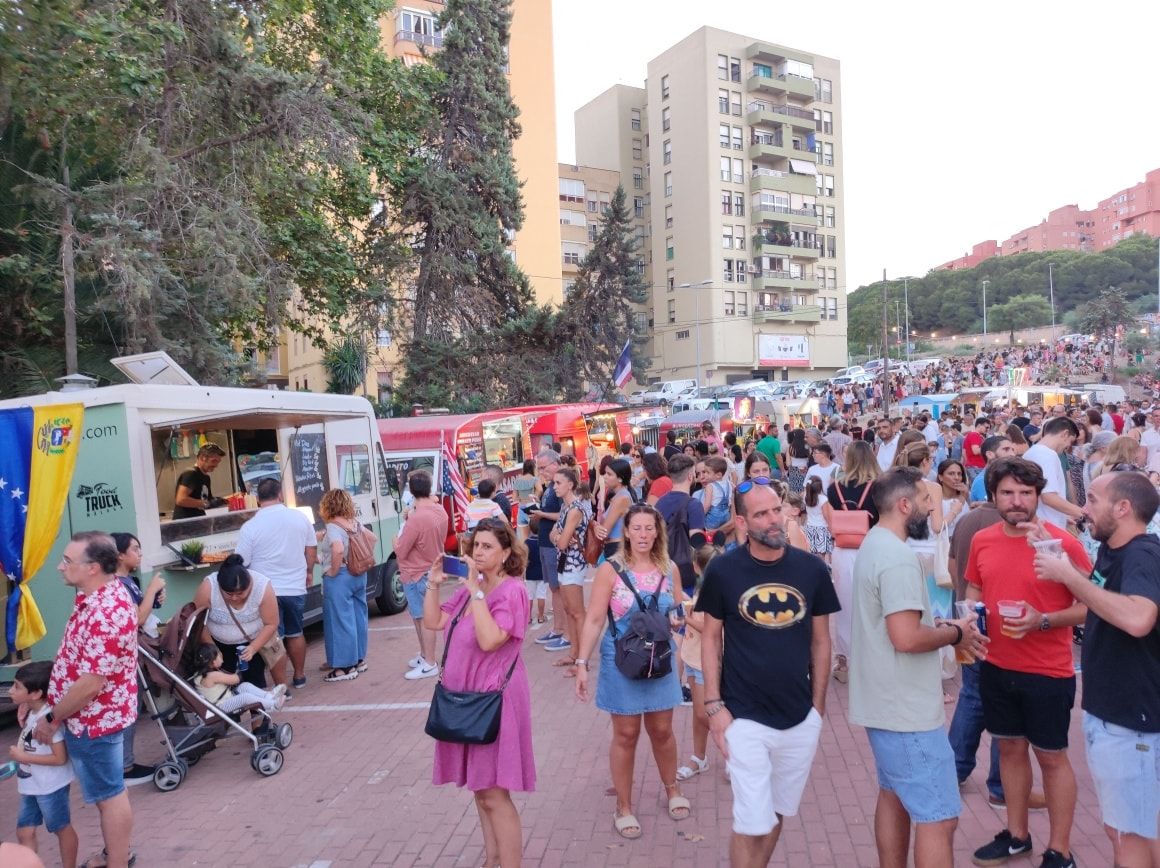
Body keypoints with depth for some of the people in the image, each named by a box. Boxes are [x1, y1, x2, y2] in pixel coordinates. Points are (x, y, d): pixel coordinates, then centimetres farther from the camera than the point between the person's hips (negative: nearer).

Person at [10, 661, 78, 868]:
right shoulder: (31, 714, 2)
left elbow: (60, 758, -26)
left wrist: (24, 757, -22)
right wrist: (22, 723, 4)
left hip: (51, 787, -9)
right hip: (31, 785, 9)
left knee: (62, 829, 10)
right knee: (24, 832, 16)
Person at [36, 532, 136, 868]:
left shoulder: (106, 615, -33)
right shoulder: (99, 594, -1)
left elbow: (90, 685, -28)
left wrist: (52, 719, -12)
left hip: (94, 718, -10)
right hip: (96, 714, 10)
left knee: (109, 793, 7)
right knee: (107, 789, 24)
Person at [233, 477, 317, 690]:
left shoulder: (250, 527, -12)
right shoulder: (300, 518, -2)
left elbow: (240, 563, -7)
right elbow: (312, 549, 8)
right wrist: (309, 572, 24)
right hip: (296, 588, 4)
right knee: (295, 633, 20)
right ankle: (299, 676, 35)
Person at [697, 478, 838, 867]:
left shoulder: (812, 568, -5)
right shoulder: (722, 569, -11)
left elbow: (820, 641, 5)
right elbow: (711, 638, -2)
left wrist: (818, 705, 6)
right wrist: (714, 705, -6)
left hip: (800, 718, 3)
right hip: (745, 719, -3)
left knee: (776, 814, 19)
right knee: (752, 823, 1)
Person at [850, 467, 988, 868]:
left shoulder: (874, 545, 10)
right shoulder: (898, 557, -23)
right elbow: (907, 638, -28)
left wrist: (940, 626, 6)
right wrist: (954, 633, -12)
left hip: (885, 703, 11)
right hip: (907, 711, -11)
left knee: (894, 795, 22)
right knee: (939, 818, -1)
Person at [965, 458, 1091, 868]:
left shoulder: (1063, 542, -15)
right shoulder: (982, 541, 0)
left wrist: (1042, 621, -24)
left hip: (1048, 672, -4)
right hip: (996, 667, 5)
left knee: (1052, 757, 10)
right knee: (1010, 747, 17)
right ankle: (1016, 833, 35)